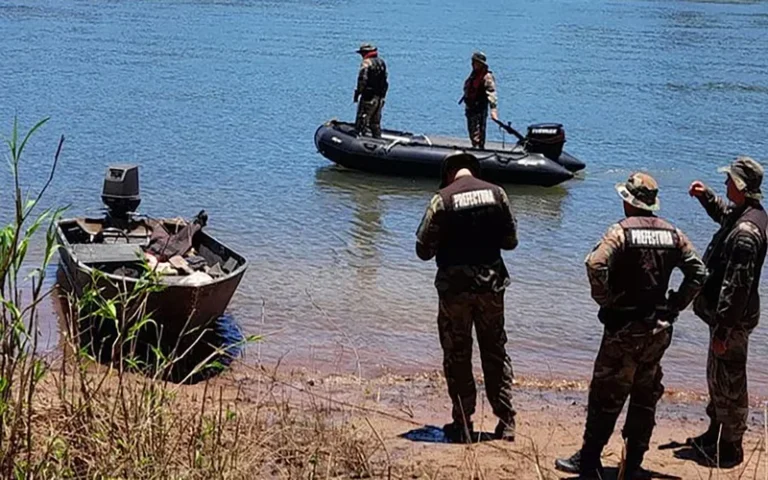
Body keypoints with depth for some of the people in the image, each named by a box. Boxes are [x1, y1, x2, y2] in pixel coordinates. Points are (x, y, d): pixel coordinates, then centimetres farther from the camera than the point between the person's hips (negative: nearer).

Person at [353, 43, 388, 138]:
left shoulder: (367, 62, -11)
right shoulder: (381, 62, 14)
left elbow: (362, 79, -20)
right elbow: (385, 81, 17)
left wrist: (358, 93, -12)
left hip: (368, 97, -8)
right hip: (380, 97, 8)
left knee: (361, 122, -5)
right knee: (376, 123, 15)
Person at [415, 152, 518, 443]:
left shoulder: (442, 200, -10)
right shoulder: (497, 193, -1)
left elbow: (423, 249, -7)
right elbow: (511, 241, 6)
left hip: (454, 287, -3)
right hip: (492, 284, 3)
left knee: (457, 356, 9)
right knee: (495, 352, 14)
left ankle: (463, 425, 13)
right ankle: (506, 422, 15)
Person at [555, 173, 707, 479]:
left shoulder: (622, 230, -12)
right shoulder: (673, 233, 5)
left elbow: (596, 265, -26)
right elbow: (698, 272, 6)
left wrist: (606, 300, -12)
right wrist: (675, 306, 9)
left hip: (624, 327, -5)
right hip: (659, 328, 5)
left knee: (606, 395, 1)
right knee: (646, 396, 13)